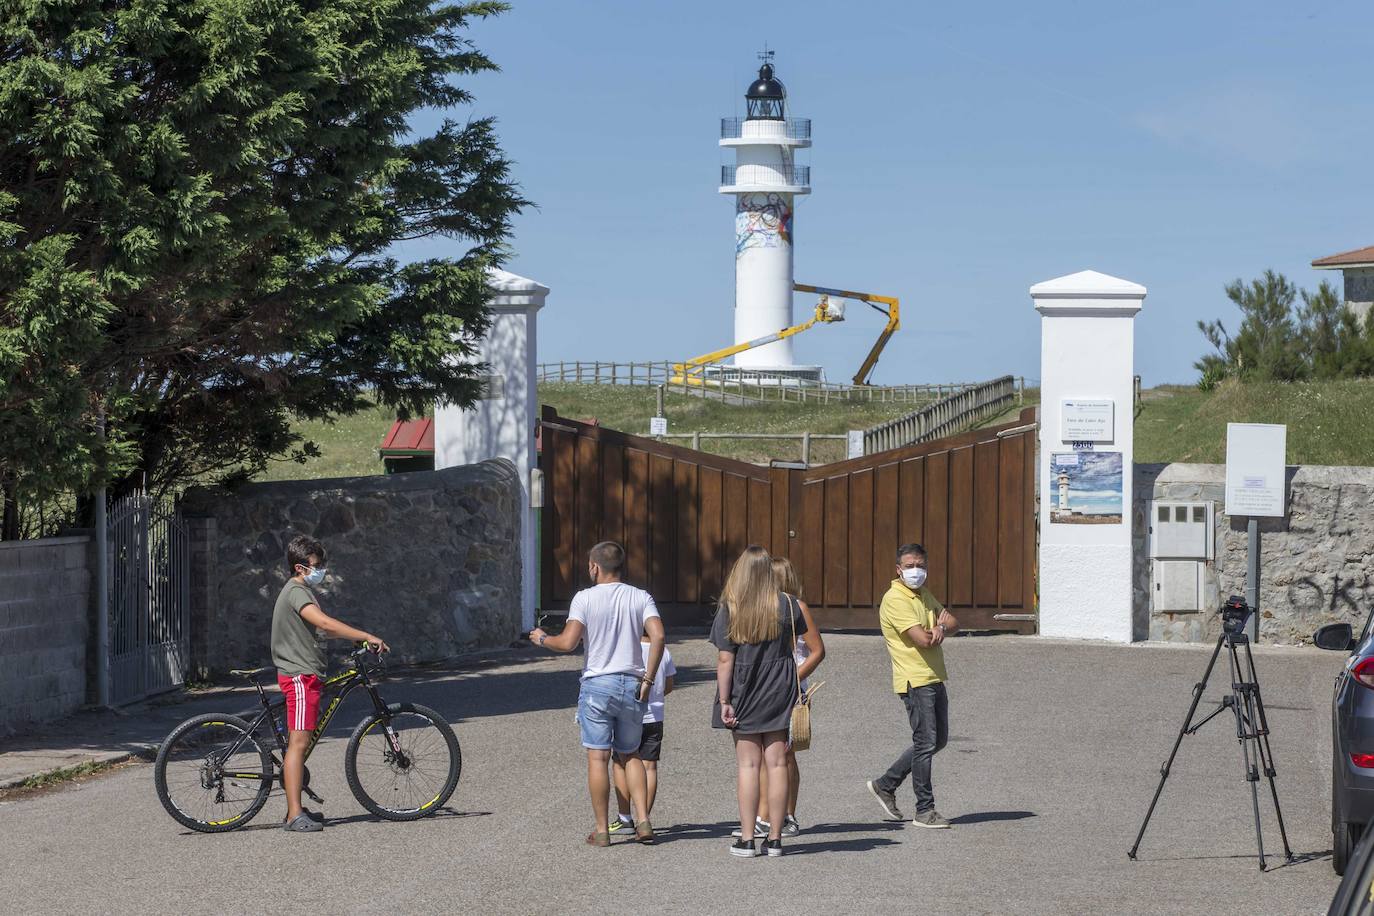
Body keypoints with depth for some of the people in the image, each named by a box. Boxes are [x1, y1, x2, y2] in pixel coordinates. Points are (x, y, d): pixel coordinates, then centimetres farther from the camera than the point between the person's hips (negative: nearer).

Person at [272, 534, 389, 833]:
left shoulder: (303, 592, 19)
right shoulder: (296, 592, -16)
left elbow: (325, 629, 20)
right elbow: (325, 622, -29)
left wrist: (357, 639, 9)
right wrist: (367, 636, -29)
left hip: (306, 675, 11)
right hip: (300, 676, -11)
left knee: (297, 741, 15)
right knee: (299, 742, -13)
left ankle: (294, 808, 22)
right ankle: (295, 815, -16)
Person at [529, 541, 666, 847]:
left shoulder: (585, 598, -5)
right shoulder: (641, 597, 3)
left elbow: (568, 642, -13)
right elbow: (658, 636, -10)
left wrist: (542, 639, 8)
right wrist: (648, 680, -4)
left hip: (597, 684, -3)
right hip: (631, 684, 3)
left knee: (598, 758, 1)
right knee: (631, 755, 16)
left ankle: (601, 830, 2)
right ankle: (643, 821, 5)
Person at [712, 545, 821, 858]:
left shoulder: (729, 609, -7)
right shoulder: (787, 605, -3)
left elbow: (724, 660, -9)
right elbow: (816, 648, 3)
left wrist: (724, 701, -5)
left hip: (744, 696, -1)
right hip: (779, 692, 1)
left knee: (748, 765, 2)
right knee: (777, 763, 4)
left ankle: (746, 839, 2)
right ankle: (774, 838, 6)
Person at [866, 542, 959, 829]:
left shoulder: (924, 595, 15)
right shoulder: (895, 599, -15)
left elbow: (953, 624, 10)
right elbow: (923, 639, -22)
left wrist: (940, 628, -13)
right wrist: (940, 627, 0)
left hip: (935, 678, 9)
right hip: (915, 680, -9)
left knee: (938, 740, 14)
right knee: (926, 743, -7)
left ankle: (885, 784, 23)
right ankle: (924, 811, 1)